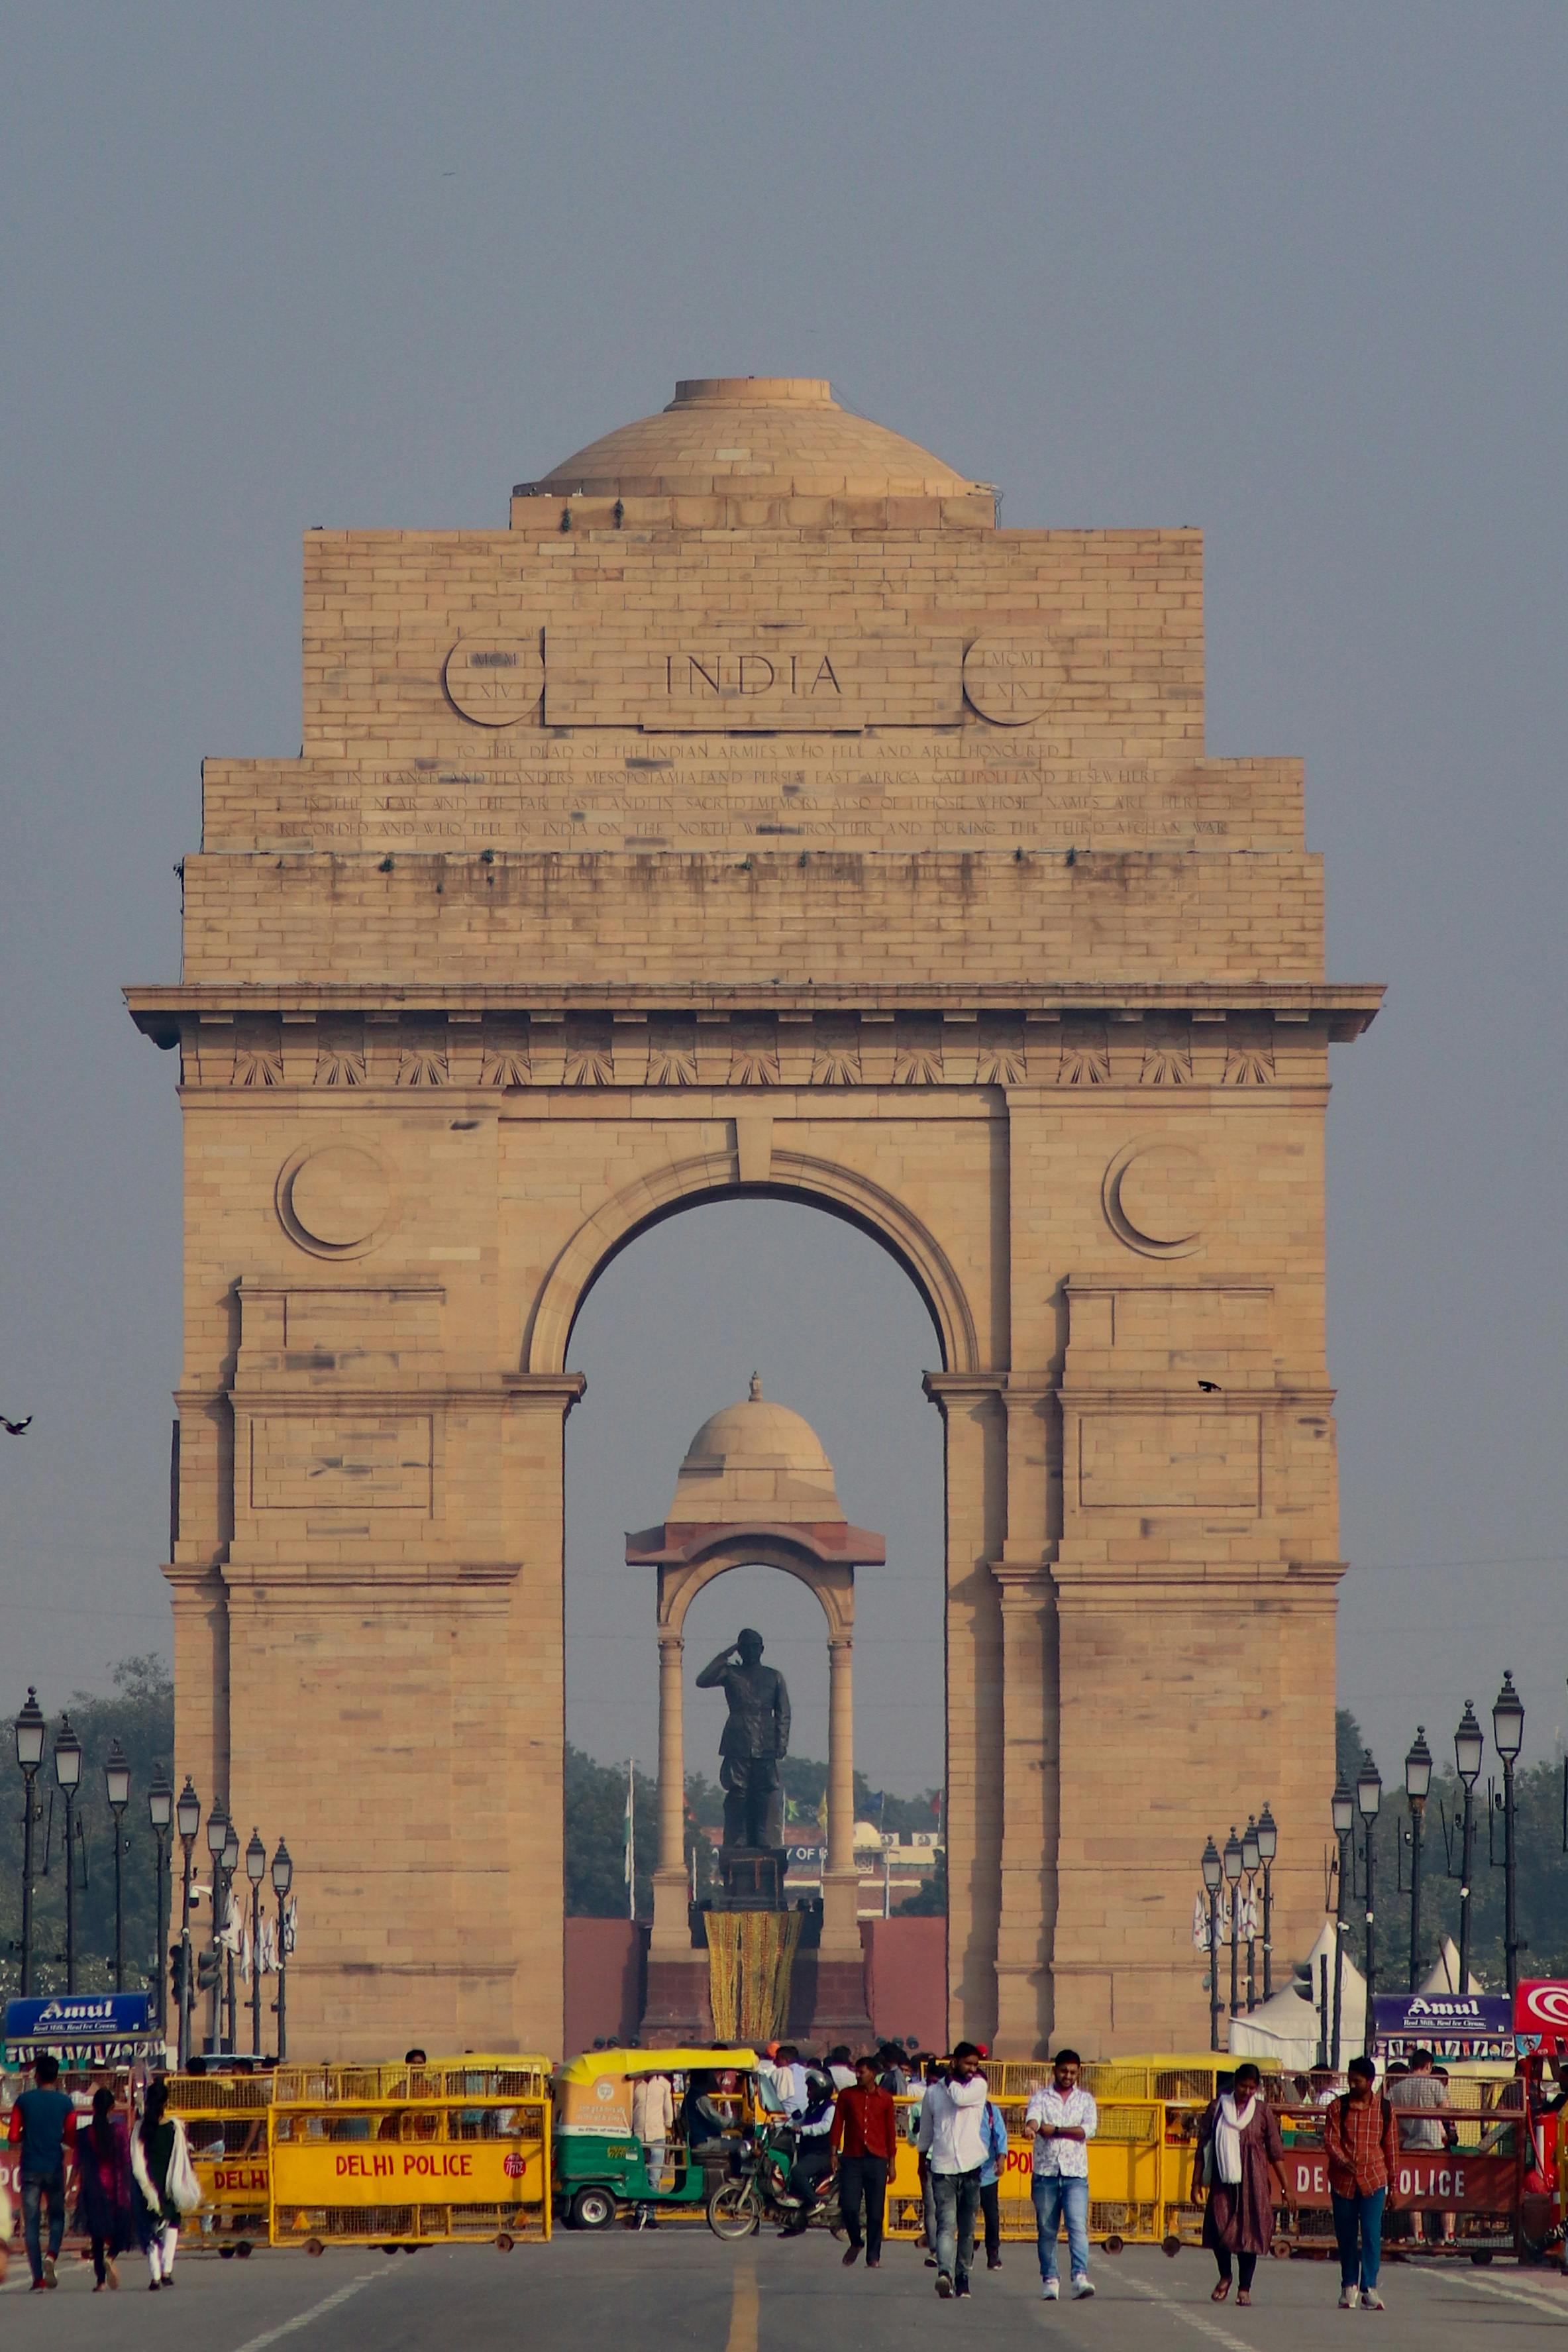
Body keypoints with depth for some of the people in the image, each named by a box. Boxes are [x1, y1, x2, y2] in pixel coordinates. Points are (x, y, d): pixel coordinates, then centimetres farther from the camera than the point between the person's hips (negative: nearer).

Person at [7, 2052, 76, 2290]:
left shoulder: (24, 2101, -2)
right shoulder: (65, 2103, -2)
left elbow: (13, 2138, -3)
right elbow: (72, 2140, -1)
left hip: (30, 2168, 0)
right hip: (55, 2168, 0)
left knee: (31, 2223, 3)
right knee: (57, 2216, 15)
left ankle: (38, 2277, -4)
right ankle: (52, 2255, -14)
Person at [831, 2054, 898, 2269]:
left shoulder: (885, 2099, 8)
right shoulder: (847, 2095, 8)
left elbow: (891, 2131, 11)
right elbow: (838, 2124, 7)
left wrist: (891, 2161, 8)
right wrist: (834, 2153, -2)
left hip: (876, 2160, 0)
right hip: (851, 2158, 0)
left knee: (875, 2211, 0)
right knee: (849, 2206, -8)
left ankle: (873, 2256, 7)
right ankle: (855, 2242, 18)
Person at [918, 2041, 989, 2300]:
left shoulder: (978, 2086, 6)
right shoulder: (933, 2092, 9)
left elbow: (961, 2097, -17)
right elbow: (926, 2130, 20)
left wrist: (949, 2079, 1)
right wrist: (922, 2160, 26)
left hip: (971, 2166, 1)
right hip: (943, 2167, -1)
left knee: (967, 2228, 6)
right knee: (947, 2225, -14)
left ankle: (962, 2276, 13)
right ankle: (945, 2273, -29)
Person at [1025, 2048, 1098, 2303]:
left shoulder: (1085, 2100, 11)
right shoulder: (1041, 2097, 8)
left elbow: (1090, 2129, -4)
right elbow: (1033, 2116, -13)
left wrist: (1056, 2130, -12)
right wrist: (1032, 2126, -38)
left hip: (1075, 2173, -1)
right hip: (1045, 2171, 1)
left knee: (1078, 2226, -14)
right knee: (1046, 2229, 4)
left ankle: (1080, 2277, -22)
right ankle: (1049, 2279, 12)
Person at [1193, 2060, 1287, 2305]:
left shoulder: (1263, 2111, 5)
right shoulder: (1217, 2108, 5)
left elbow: (1275, 2151, 5)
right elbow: (1203, 2147, 8)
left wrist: (1284, 2186, 1)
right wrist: (1197, 2182, 5)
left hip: (1253, 2181, 0)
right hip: (1223, 2179, 0)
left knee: (1250, 2230, -3)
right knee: (1219, 2228, -8)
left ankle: (1245, 2287, 6)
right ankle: (1225, 2276, 17)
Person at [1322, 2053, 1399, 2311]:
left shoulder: (1384, 2109, 4)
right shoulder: (1338, 2108, 3)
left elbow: (1391, 2145, 10)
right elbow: (1330, 2140, -2)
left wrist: (1391, 2180, 12)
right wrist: (1343, 2161, -21)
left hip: (1373, 2179, -1)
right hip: (1343, 2180, 1)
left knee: (1371, 2233, -11)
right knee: (1346, 2236, 6)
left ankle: (1369, 2288, -11)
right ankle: (1349, 2287, 18)